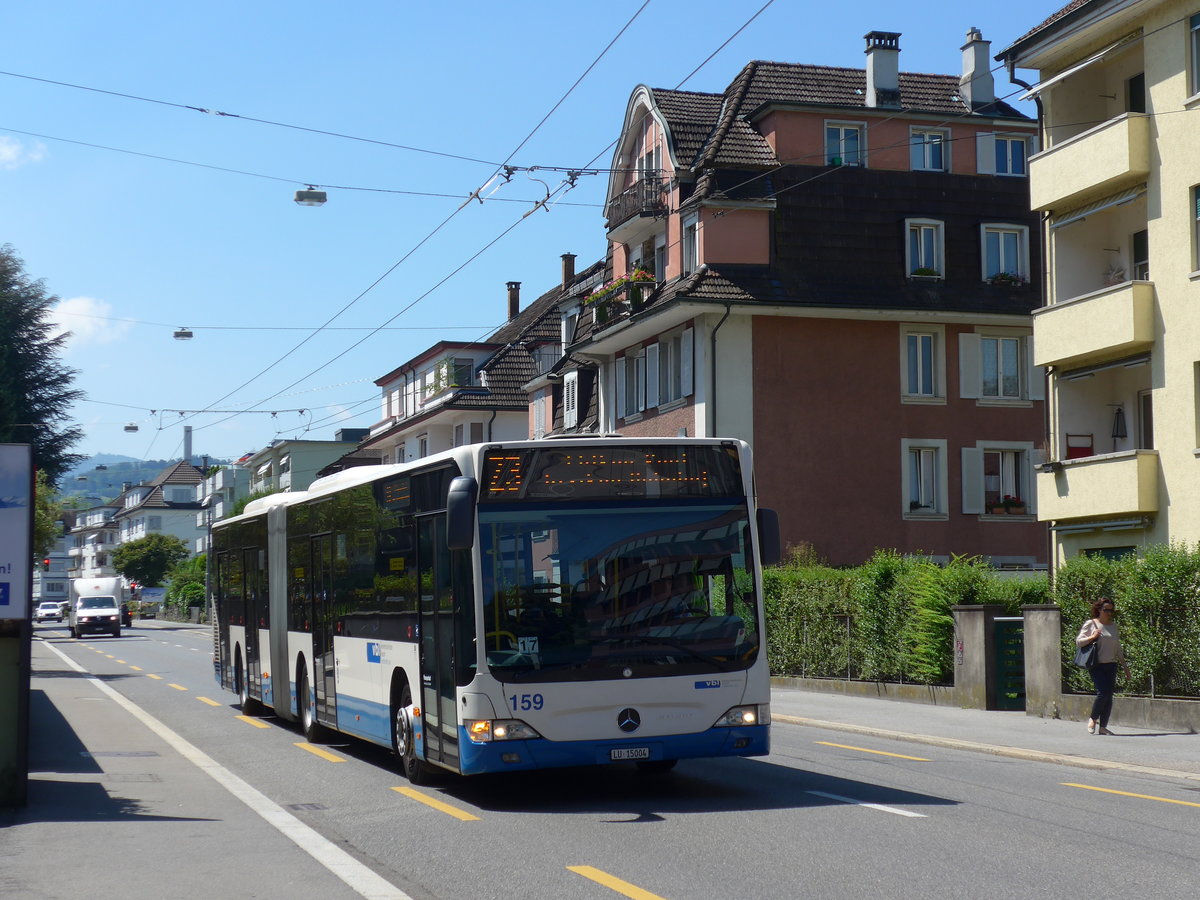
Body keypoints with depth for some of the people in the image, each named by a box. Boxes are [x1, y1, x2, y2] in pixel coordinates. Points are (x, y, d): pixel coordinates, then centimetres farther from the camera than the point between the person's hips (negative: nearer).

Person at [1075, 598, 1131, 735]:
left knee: (1109, 695, 1)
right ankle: (1093, 719, 7)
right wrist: (1092, 637, -17)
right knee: (1103, 692, -16)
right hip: (1096, 665, -5)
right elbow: (1079, 641, -1)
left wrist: (1125, 666, 20)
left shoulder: (1114, 626, 16)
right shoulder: (1091, 624, 1)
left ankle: (1103, 726, 7)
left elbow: (1118, 648, 22)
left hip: (1111, 665, 5)